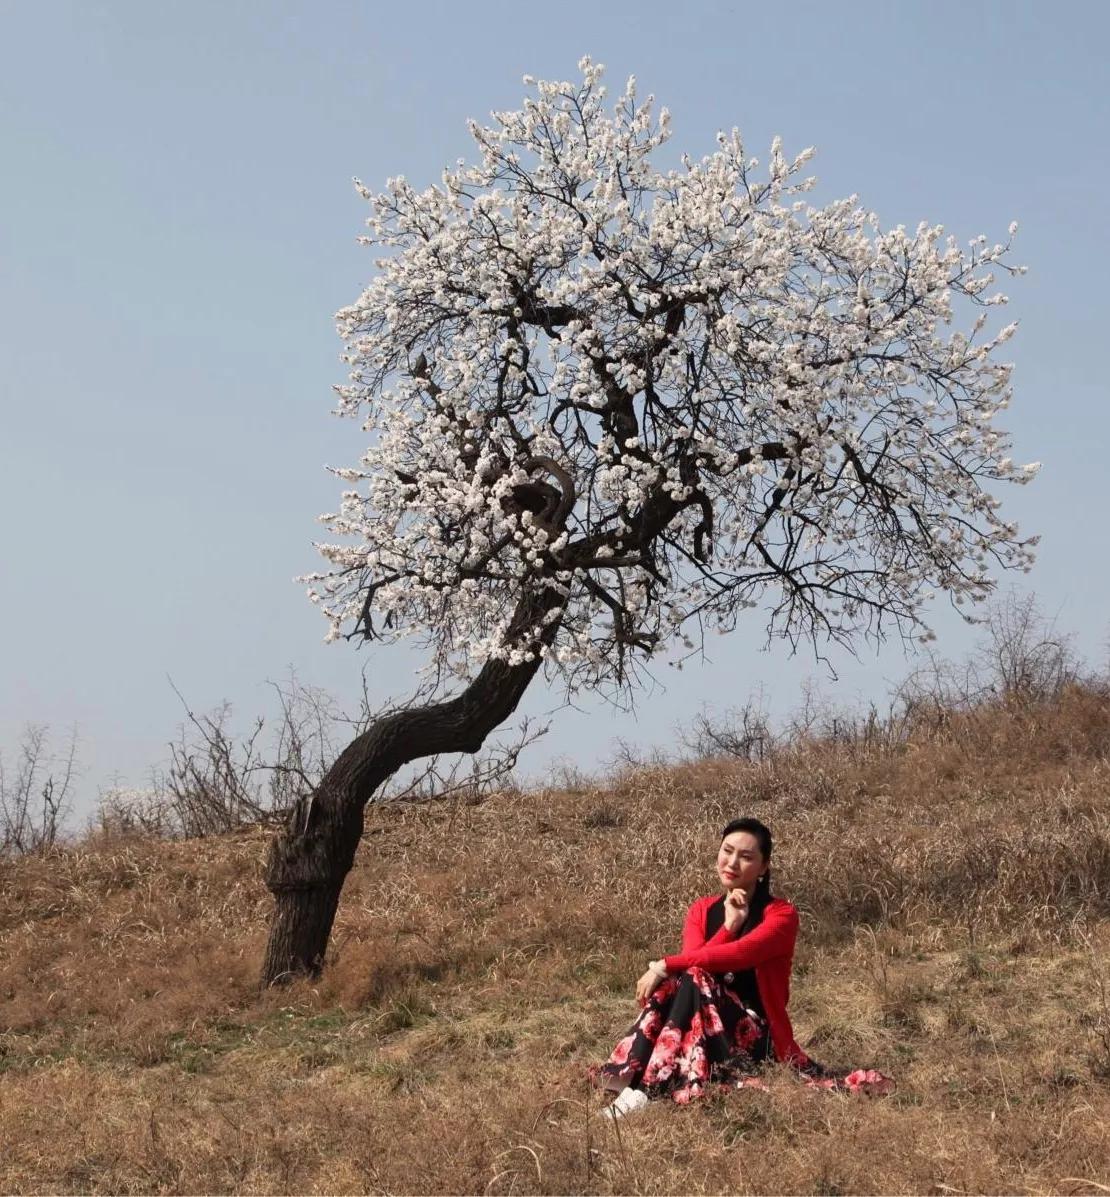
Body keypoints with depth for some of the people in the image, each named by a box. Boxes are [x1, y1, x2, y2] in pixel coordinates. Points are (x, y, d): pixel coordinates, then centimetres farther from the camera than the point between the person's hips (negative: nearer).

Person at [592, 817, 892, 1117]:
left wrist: (665, 965, -25)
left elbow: (738, 954, -24)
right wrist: (729, 925, -17)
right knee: (675, 981, -25)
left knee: (691, 979, -29)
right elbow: (691, 959, -8)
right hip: (700, 1030, 4)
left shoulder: (781, 914, -6)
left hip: (755, 1036, -4)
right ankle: (629, 1078, -36)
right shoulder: (702, 910, 10)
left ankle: (645, 1091, -39)